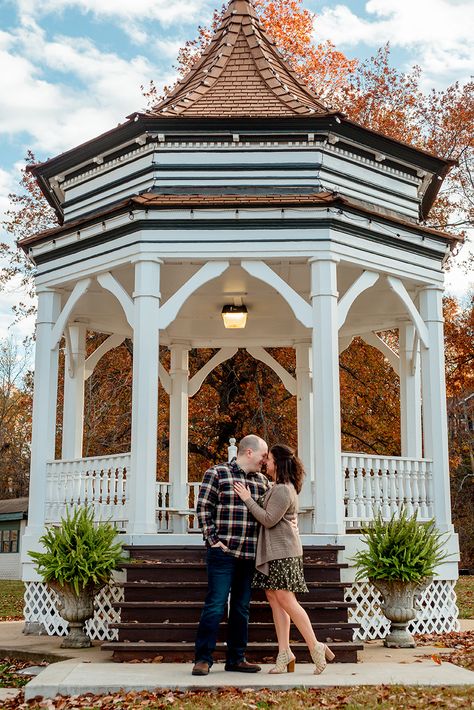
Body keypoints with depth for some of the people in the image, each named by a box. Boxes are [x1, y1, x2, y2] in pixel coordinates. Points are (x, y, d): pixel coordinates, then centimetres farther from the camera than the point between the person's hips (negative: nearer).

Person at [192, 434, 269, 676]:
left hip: (250, 555, 6)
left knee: (241, 608, 11)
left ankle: (236, 658, 19)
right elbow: (203, 508, -5)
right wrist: (213, 540, -10)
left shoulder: (262, 481, 15)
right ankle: (203, 658, 3)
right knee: (215, 605, -5)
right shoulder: (217, 473, -2)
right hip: (223, 553, -6)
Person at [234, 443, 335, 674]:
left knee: (285, 600, -11)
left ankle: (315, 647, -5)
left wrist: (248, 499, -15)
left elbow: (268, 519, -18)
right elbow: (268, 514, 21)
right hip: (274, 551, 11)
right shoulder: (280, 487, 18)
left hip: (283, 551, -11)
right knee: (273, 598, 6)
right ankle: (284, 652, 8)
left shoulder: (282, 490, -16)